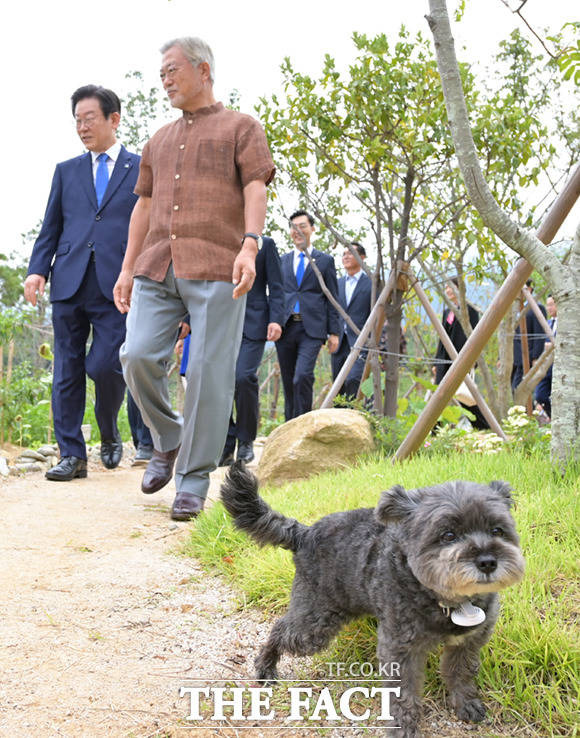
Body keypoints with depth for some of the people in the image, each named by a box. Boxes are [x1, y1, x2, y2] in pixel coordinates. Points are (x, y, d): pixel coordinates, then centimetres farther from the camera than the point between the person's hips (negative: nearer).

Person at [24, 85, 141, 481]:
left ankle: (110, 434, 17)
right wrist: (38, 269, 1)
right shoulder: (66, 171, 18)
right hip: (69, 284, 3)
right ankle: (72, 455, 9)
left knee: (105, 366, -11)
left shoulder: (143, 170, 9)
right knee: (67, 373, 2)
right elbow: (51, 228, 16)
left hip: (117, 286, -3)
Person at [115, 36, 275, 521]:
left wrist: (250, 245, -19)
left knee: (209, 373, -8)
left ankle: (193, 481, 0)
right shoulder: (159, 142, 27)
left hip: (216, 270, -5)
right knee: (138, 356, -11)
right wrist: (127, 270, 16)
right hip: (157, 269, 5)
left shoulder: (241, 128, 12)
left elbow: (256, 189, -2)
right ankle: (168, 441, 14)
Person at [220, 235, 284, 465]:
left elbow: (275, 286, 4)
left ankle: (246, 440, -1)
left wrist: (275, 319, -9)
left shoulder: (265, 244, 9)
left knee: (243, 377, -19)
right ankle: (226, 447, 3)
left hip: (252, 324, -3)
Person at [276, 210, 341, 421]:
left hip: (311, 328, -3)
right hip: (285, 327, 3)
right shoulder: (282, 261, 17)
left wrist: (334, 332, 1)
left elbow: (332, 299, 7)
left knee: (303, 376, -21)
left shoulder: (325, 260, 10)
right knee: (288, 382, 6)